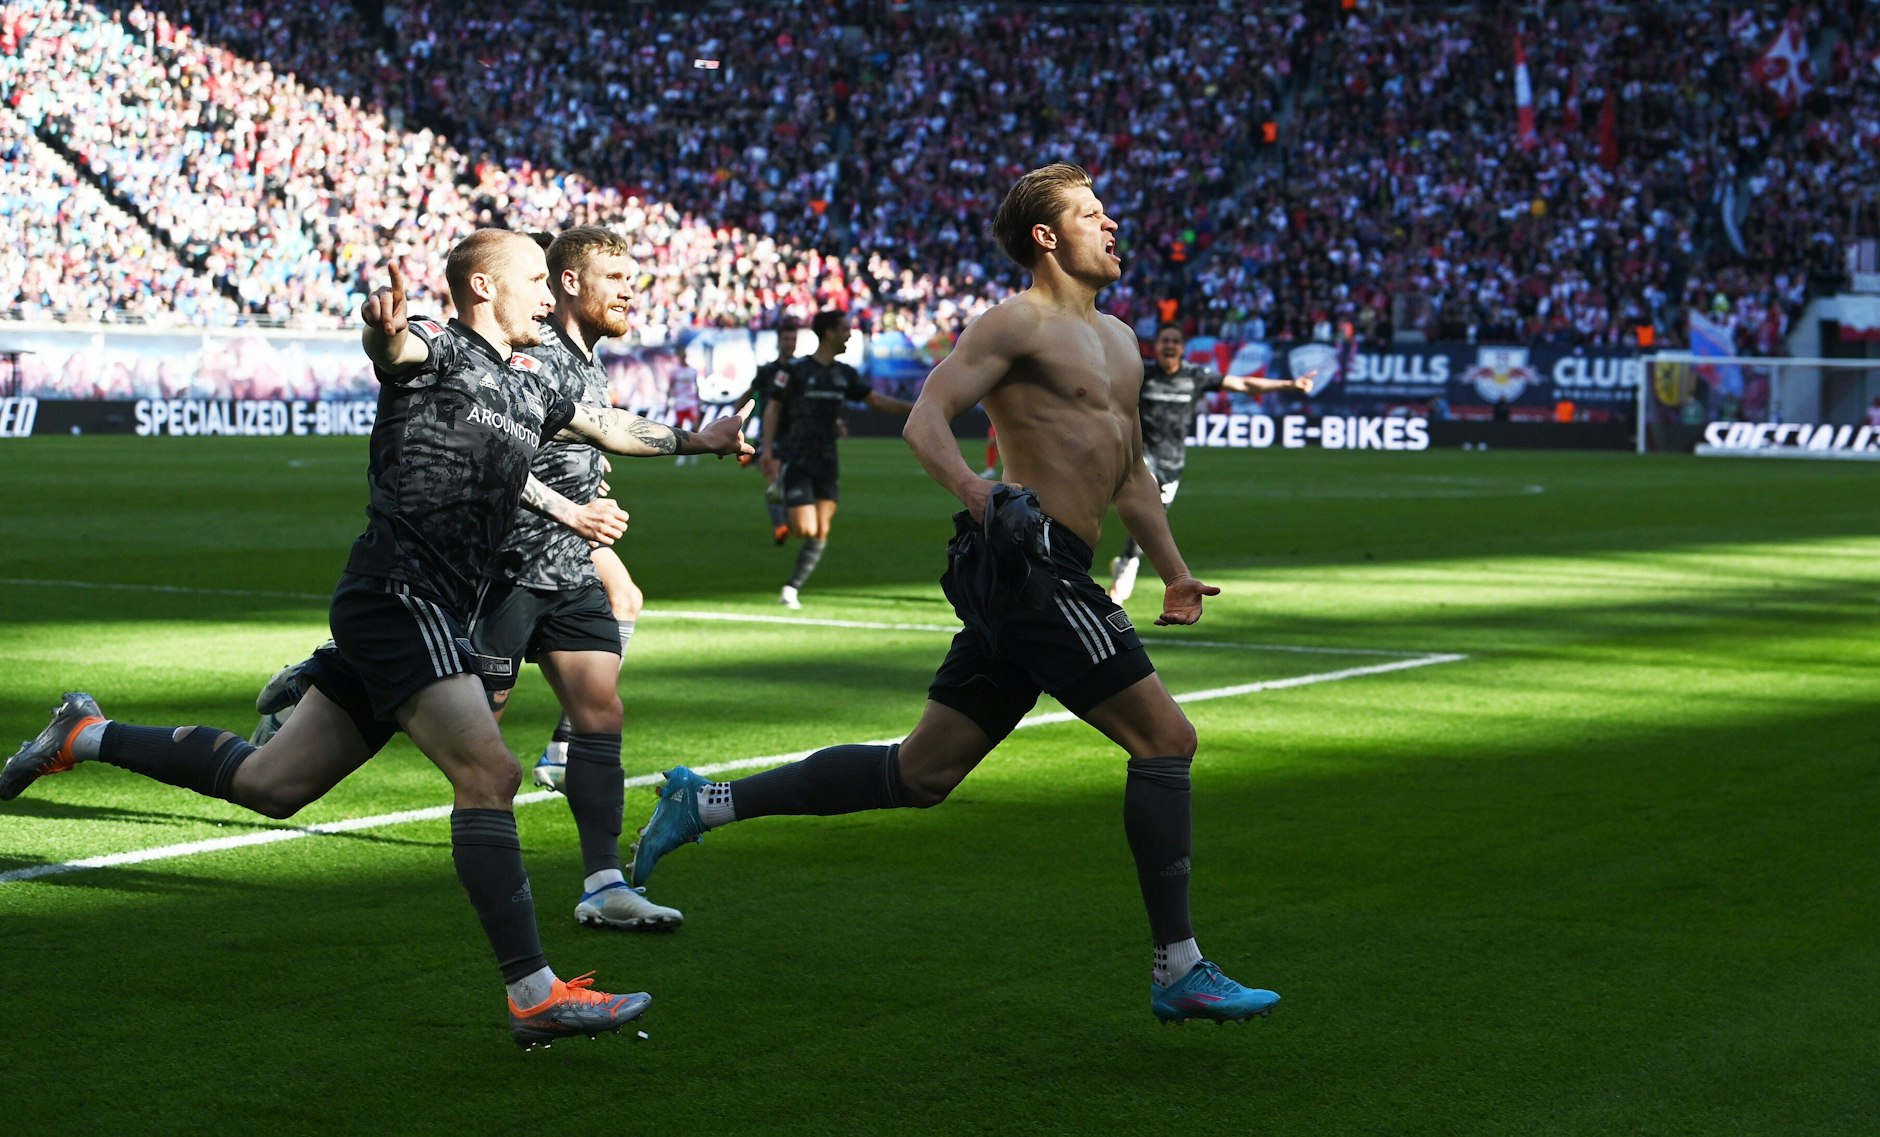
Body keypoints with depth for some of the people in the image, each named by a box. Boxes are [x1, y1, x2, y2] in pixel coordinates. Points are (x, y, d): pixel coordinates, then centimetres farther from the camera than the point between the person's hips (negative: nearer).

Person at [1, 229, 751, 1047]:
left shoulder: (527, 390, 20)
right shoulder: (441, 349, -6)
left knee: (269, 785, 12)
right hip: (397, 594, -9)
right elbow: (397, 351, -31)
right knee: (488, 773, -18)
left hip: (432, 610, 9)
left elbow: (604, 425, 40)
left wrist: (696, 441, 49)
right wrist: (387, 333, -54)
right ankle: (534, 995, -20)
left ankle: (88, 735, 27)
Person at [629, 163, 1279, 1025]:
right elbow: (925, 420, -13)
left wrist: (1174, 573, 22)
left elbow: (1129, 474, 32)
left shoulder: (1119, 342, 24)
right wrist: (978, 494, -29)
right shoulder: (1018, 323, -5)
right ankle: (1178, 971, -6)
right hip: (1028, 558, -9)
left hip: (1026, 579, 9)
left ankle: (704, 804, 15)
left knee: (919, 773, 10)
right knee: (1166, 736, -9)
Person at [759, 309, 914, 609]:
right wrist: (768, 449, -15)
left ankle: (792, 589, 8)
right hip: (796, 460, -6)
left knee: (821, 533, 0)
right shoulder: (796, 369, -8)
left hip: (826, 463, 6)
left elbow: (876, 399, 13)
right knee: (806, 530, -15)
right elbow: (773, 407, -6)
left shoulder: (844, 373, 9)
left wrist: (914, 408, 2)